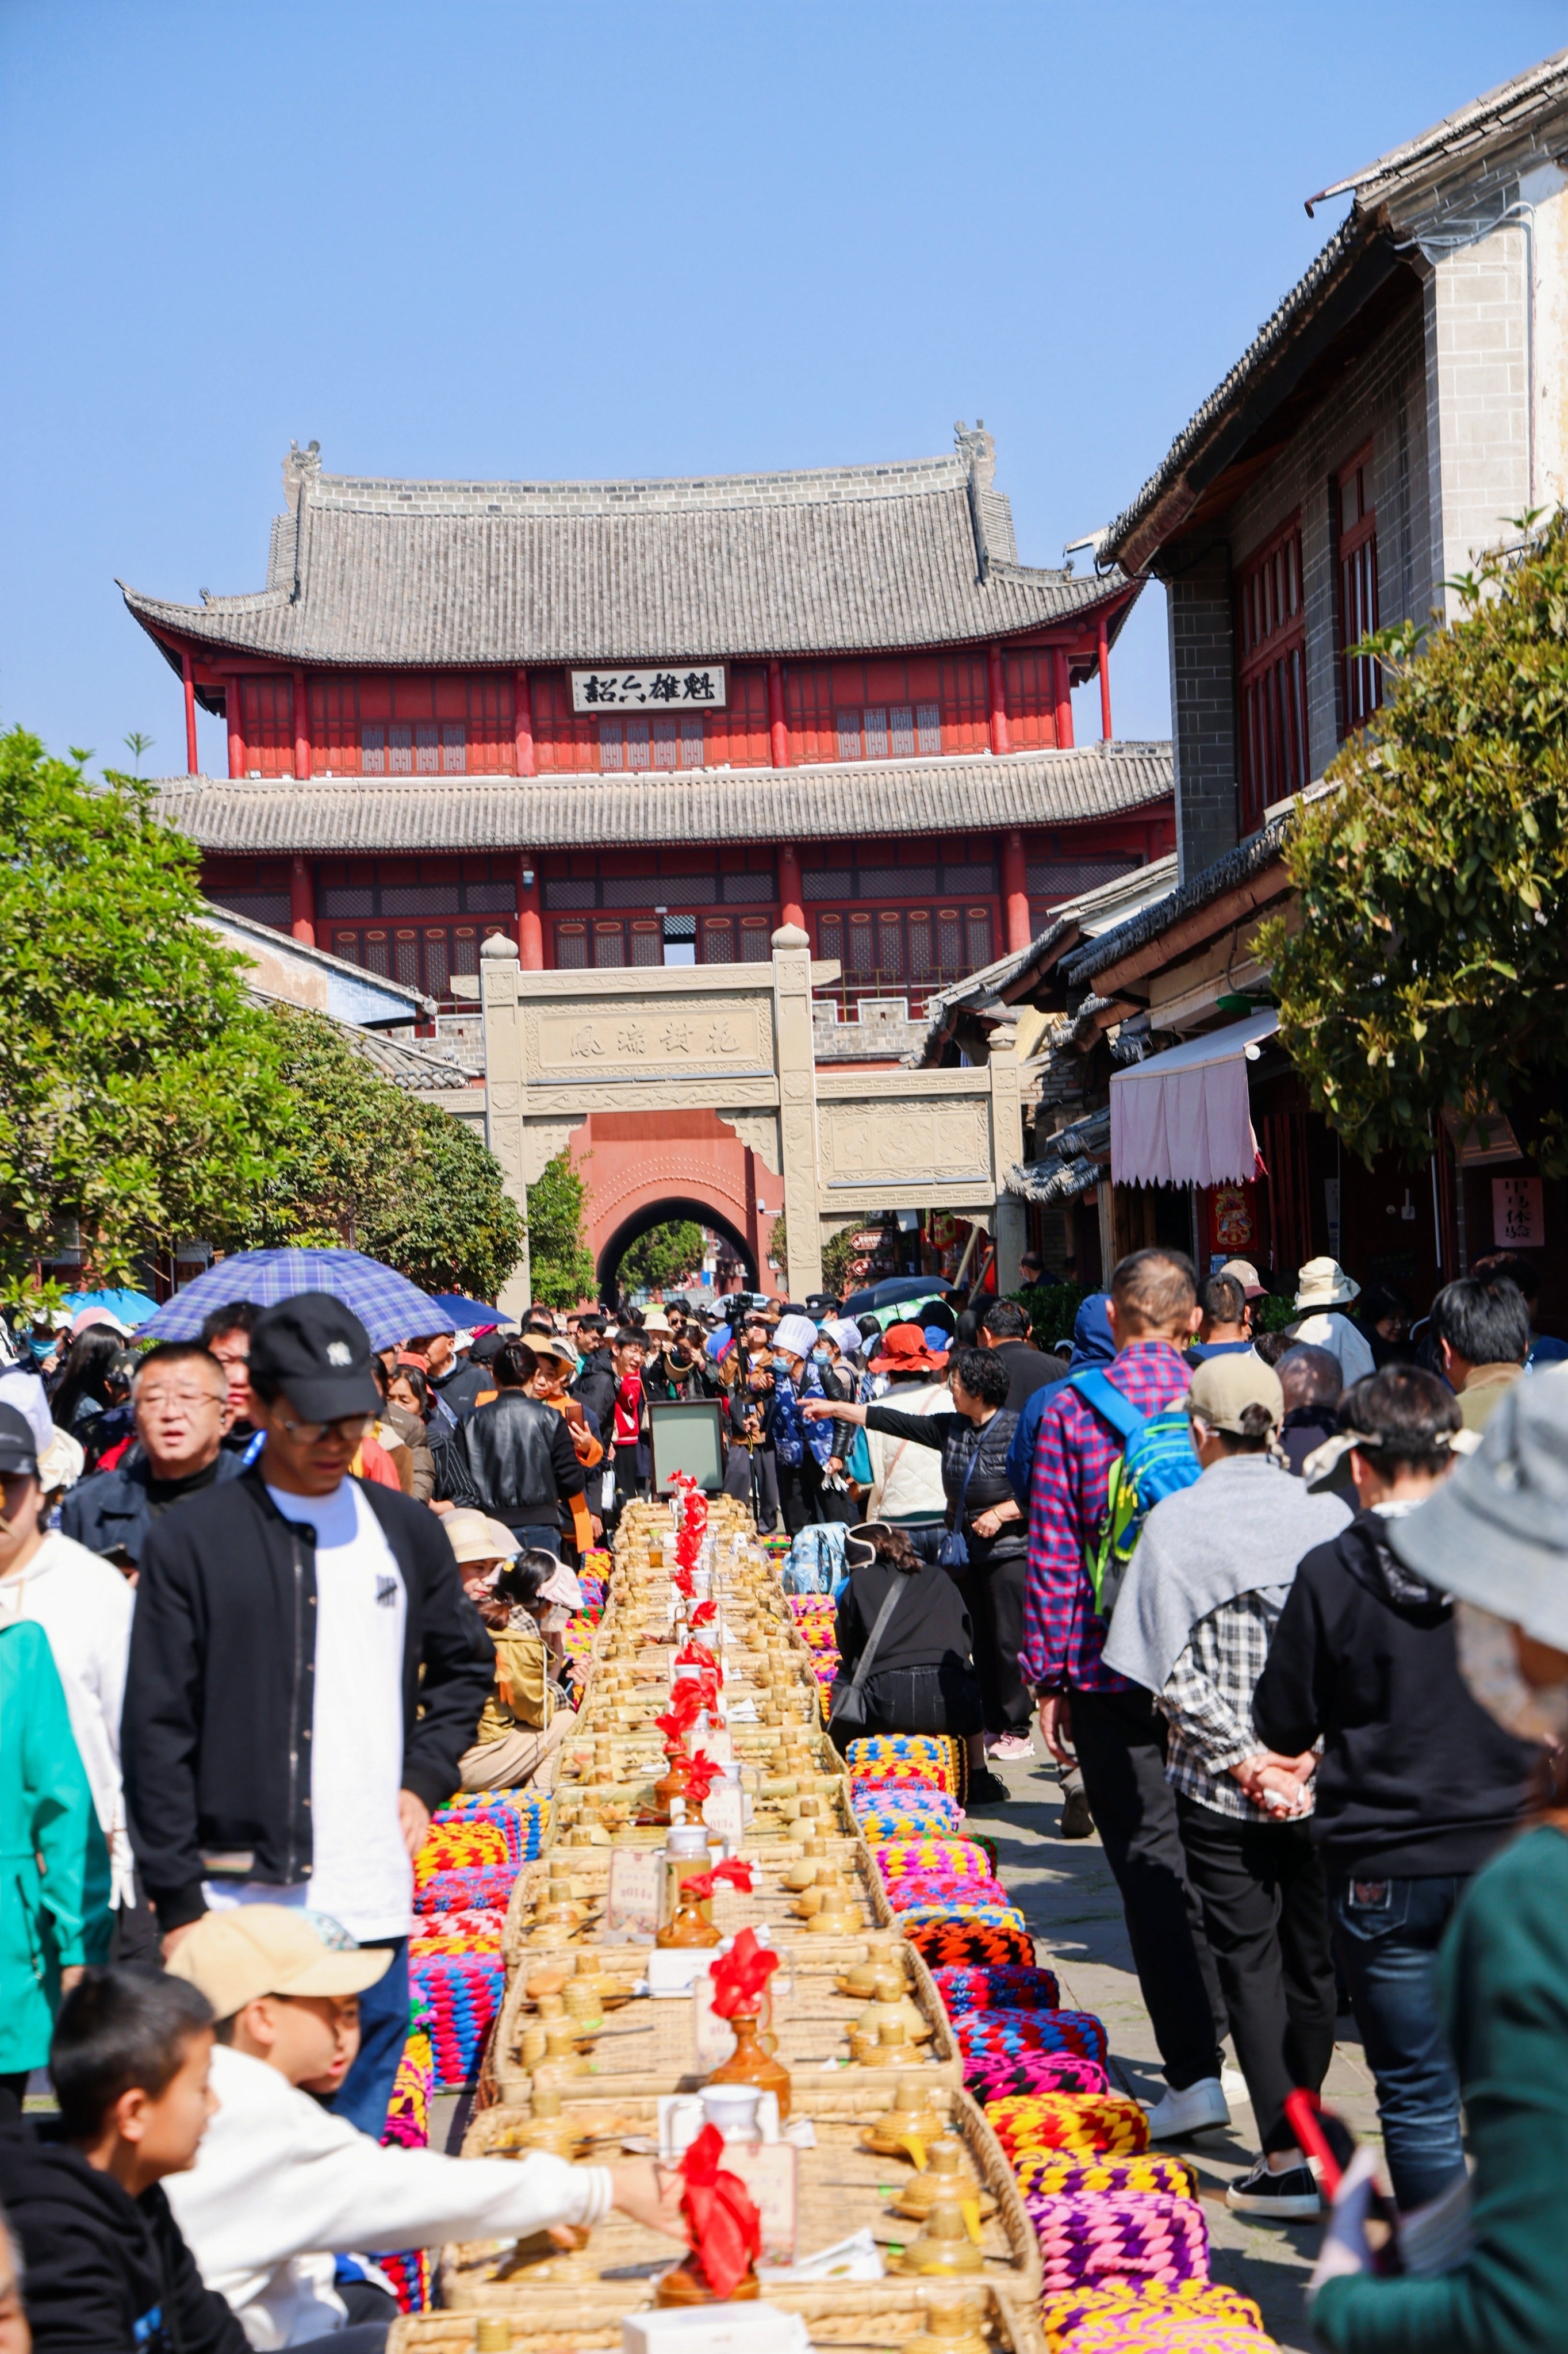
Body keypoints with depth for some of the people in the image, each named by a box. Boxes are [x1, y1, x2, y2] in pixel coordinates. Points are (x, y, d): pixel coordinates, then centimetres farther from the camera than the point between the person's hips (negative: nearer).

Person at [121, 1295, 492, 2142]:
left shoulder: (406, 1531, 9)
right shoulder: (191, 1542, -3)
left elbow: (464, 1664, 22)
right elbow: (157, 1734, -3)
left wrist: (425, 1778, 7)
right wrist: (177, 1901, -7)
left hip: (373, 1901, 3)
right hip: (237, 1903, -3)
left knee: (358, 2125, 10)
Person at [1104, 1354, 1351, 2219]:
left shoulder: (1176, 1521, -8)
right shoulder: (1327, 1513, -3)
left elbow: (1171, 1669, -13)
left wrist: (1242, 1759, -9)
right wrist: (1310, 1751, -5)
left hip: (1220, 1789, -2)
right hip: (1319, 1783, 2)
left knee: (1249, 1960, 5)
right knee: (1312, 1956, 16)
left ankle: (1286, 2163, 2)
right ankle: (1305, 2123, 29)